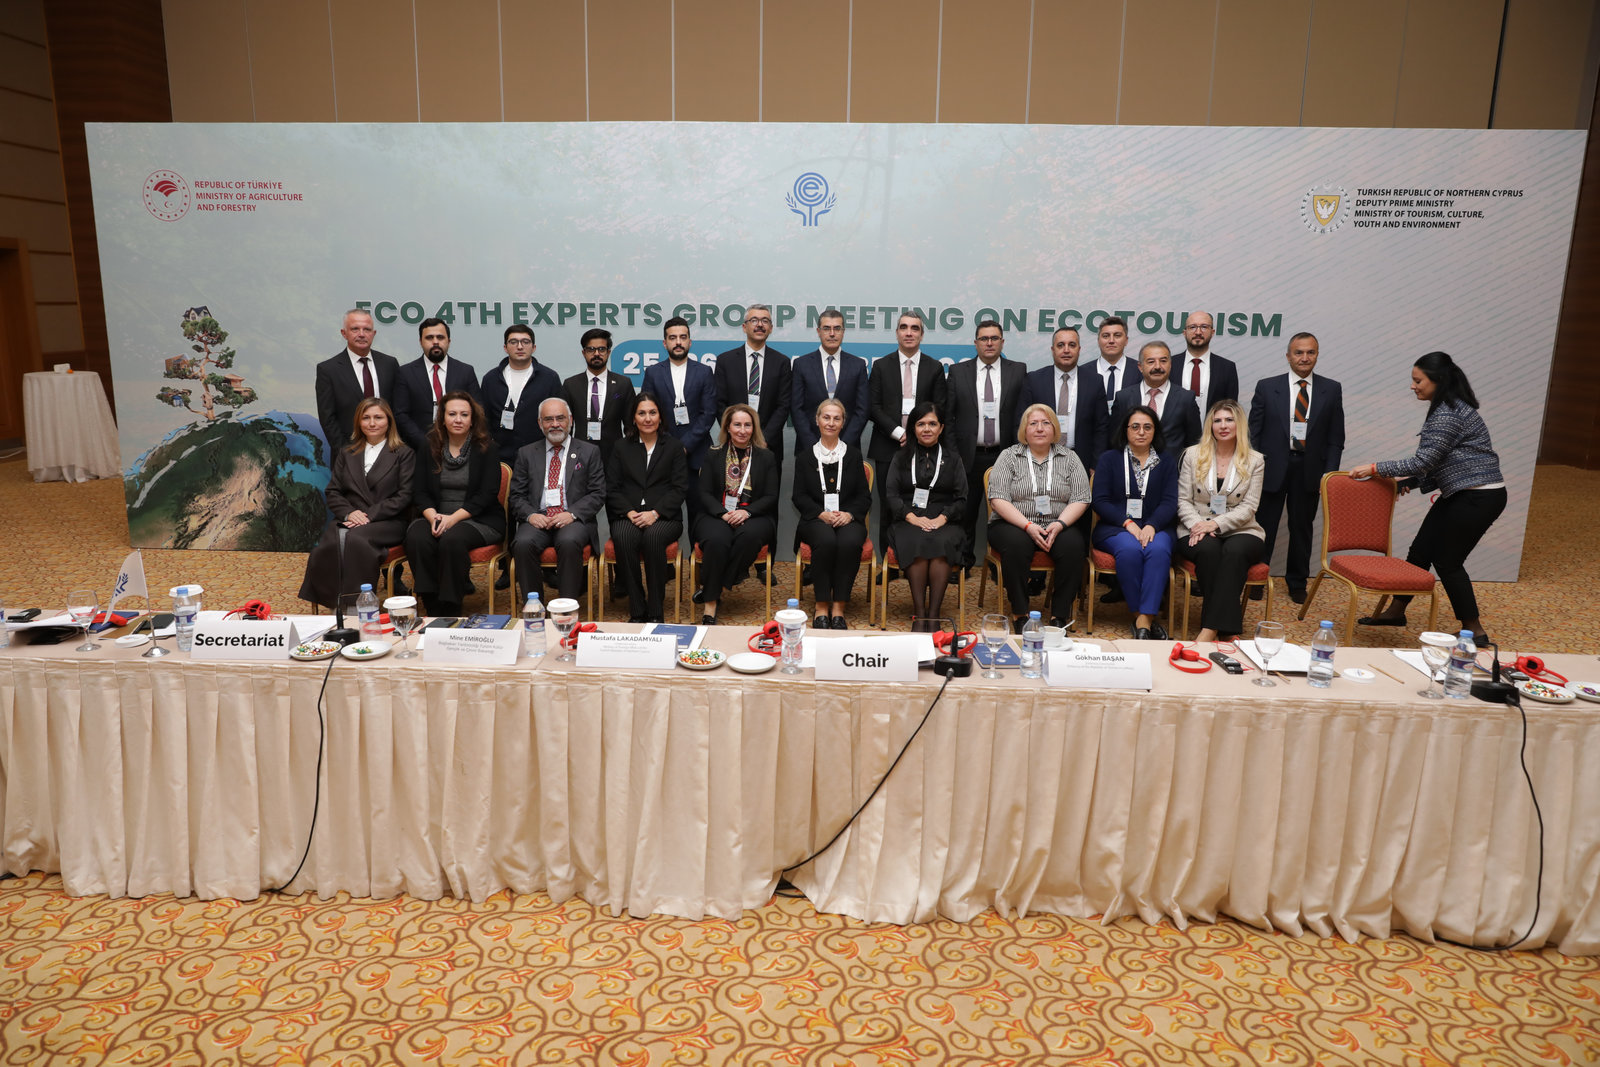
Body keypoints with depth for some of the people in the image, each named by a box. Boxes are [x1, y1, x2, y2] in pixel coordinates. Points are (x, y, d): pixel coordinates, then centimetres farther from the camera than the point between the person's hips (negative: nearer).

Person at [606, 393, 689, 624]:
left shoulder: (674, 446, 12)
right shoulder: (622, 447, 16)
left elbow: (680, 488, 2)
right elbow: (612, 488, 9)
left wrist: (655, 513, -13)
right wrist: (630, 512, -10)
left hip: (664, 517, -1)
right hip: (628, 516, 1)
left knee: (653, 536, -36)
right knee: (623, 538, -34)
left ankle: (655, 612, -25)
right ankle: (637, 611, -25)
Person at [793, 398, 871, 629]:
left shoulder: (853, 454, 16)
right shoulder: (805, 455, 13)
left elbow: (864, 495, 10)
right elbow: (799, 495, 5)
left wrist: (849, 514, -10)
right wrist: (822, 514, -13)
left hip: (848, 518, 1)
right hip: (815, 518, -1)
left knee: (850, 541, -34)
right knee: (826, 540, -36)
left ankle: (839, 607, -28)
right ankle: (822, 606, -27)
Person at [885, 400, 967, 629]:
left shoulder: (952, 459, 18)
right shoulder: (901, 458, 18)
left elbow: (961, 499, 9)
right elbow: (891, 495, 7)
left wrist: (942, 518, -10)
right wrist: (911, 517, -11)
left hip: (944, 522, 0)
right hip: (908, 522, 0)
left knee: (942, 543, -35)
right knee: (916, 543, -35)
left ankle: (934, 612, -33)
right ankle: (919, 611, -33)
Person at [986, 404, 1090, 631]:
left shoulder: (1069, 458, 10)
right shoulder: (1009, 456, 5)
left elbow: (1080, 499, 3)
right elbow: (998, 499, -6)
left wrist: (1059, 524, -15)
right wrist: (1028, 526, -17)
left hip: (1059, 526, 2)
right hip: (1015, 525, -1)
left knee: (1072, 545, -30)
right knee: (1016, 544, -34)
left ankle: (1060, 615, -20)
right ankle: (1020, 614, -22)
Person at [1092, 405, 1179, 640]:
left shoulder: (1166, 464, 15)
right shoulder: (1109, 459, 10)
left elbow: (1169, 503, 3)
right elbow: (1100, 501, 1)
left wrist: (1151, 526, -18)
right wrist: (1128, 523, -14)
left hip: (1155, 527, 1)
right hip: (1114, 527, -1)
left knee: (1159, 550, -33)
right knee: (1130, 549, -35)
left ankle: (1144, 619, -34)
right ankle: (1140, 615, -23)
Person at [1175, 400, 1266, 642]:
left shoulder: (1255, 461, 7)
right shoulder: (1192, 454, 9)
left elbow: (1248, 507, 0)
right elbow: (1183, 500, 5)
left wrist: (1216, 523, -16)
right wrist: (1197, 524, -15)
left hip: (1240, 531, 0)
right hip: (1198, 531, 0)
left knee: (1235, 550, -36)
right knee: (1208, 548, -35)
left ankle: (1210, 629, -41)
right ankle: (1226, 628, -32)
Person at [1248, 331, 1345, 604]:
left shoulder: (1331, 389, 4)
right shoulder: (1267, 387, 0)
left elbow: (1335, 438, 3)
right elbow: (1254, 433, 0)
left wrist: (1328, 474, -5)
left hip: (1309, 470, 2)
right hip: (1272, 468, -1)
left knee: (1302, 528, 12)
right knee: (1264, 528, 4)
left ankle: (1297, 583, 26)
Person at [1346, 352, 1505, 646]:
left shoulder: (1449, 414, -21)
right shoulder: (1446, 408, 11)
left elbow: (1423, 462, -22)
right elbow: (1435, 463, 15)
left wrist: (1375, 468, -16)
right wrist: (1410, 482, 11)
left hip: (1479, 497, -10)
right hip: (1460, 493, 10)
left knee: (1447, 560, -1)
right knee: (1420, 549, 11)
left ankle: (1475, 631, 12)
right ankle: (1396, 611, 23)